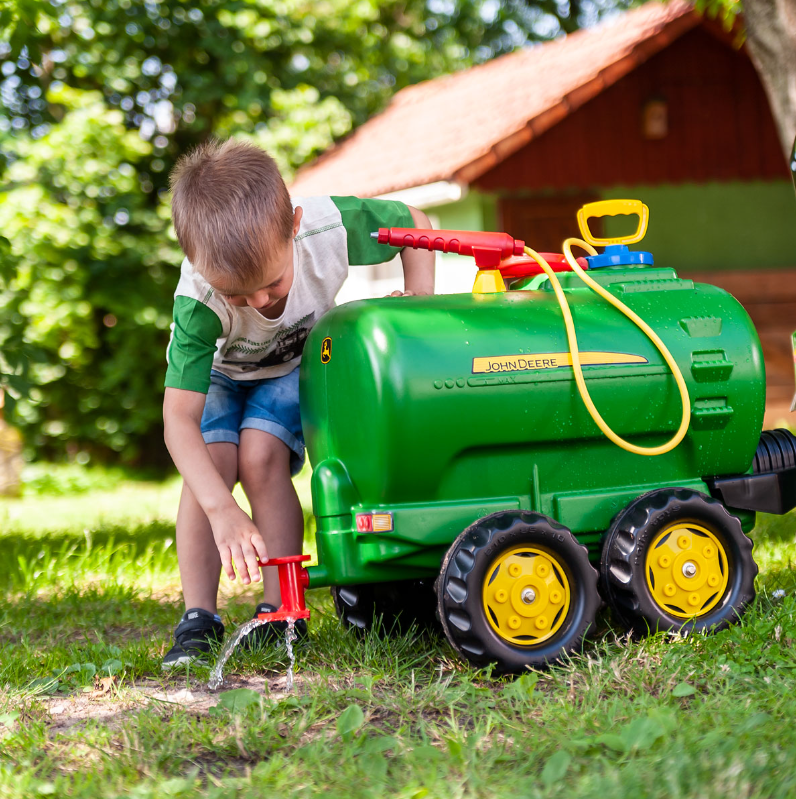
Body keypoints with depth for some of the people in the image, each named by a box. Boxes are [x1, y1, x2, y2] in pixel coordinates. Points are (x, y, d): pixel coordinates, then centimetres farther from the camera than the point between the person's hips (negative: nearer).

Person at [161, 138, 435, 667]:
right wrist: (222, 510, -52)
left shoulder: (329, 225, -37)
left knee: (260, 456, -24)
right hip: (224, 373, 0)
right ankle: (199, 620, -13)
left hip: (298, 366, 0)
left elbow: (415, 222, -14)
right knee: (211, 464, -22)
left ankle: (280, 611, -17)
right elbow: (179, 417, -40)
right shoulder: (199, 301, -39)